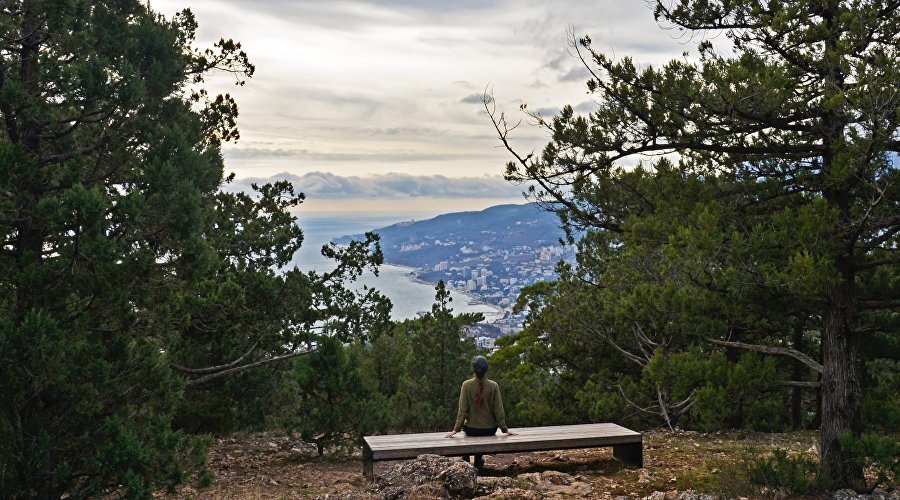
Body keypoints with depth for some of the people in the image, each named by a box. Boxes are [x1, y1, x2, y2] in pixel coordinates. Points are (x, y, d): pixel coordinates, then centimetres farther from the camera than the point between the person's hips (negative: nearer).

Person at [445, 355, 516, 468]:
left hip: (472, 429, -1)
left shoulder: (467, 385, -13)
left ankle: (466, 459, 36)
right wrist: (505, 429, 1)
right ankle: (479, 460, 38)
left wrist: (456, 429, -7)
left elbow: (463, 410, -12)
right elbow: (498, 410, -8)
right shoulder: (493, 386, -12)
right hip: (490, 429, 1)